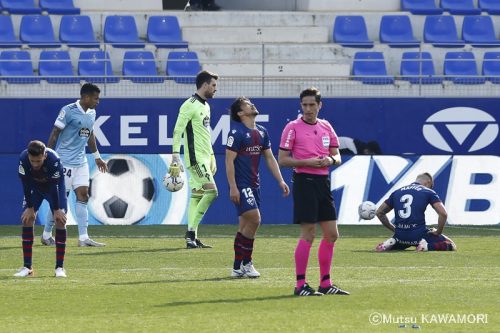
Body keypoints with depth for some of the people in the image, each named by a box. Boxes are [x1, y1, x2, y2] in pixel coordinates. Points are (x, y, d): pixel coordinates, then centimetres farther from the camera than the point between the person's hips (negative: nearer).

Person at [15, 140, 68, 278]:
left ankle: (60, 267, -7)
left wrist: (56, 209, -20)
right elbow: (26, 184, -22)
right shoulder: (23, 158, -33)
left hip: (54, 185, -2)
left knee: (60, 220, -14)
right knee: (27, 218, -10)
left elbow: (54, 186, -29)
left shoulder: (54, 160, -38)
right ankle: (27, 267, -4)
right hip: (34, 186, 2)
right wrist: (30, 207, -17)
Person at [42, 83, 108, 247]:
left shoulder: (91, 113, 10)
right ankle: (46, 235, 12)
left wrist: (97, 157, 29)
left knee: (83, 195, -1)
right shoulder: (68, 111, -13)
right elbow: (54, 134, -12)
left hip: (81, 161, 7)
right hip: (65, 161, -7)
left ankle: (83, 237, -2)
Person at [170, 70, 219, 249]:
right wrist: (175, 158, -21)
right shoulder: (190, 105, -11)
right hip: (195, 158, -9)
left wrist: (212, 158, 25)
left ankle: (192, 237, 7)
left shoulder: (205, 106, 18)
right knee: (211, 191, -16)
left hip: (204, 158, 9)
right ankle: (191, 232, -13)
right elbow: (177, 131, -15)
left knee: (197, 196, 7)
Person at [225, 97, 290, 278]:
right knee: (254, 219, -16)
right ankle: (246, 263, -6)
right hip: (241, 185, -8)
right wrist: (233, 187, -19)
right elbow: (229, 160, -13)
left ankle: (238, 267, 11)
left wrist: (280, 181, 10)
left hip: (254, 184, 8)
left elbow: (270, 158, 17)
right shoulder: (237, 132, -11)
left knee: (245, 226, 7)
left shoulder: (262, 132, 12)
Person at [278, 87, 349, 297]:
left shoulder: (326, 127, 12)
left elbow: (337, 157, 17)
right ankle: (300, 285, -5)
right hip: (304, 182, -6)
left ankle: (325, 284, 16)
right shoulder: (293, 128, -4)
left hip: (323, 183, 6)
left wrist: (331, 159, -7)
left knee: (331, 234, 7)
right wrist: (307, 162, -18)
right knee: (308, 234, -9)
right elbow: (282, 160, -7)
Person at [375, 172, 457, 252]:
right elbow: (443, 214, -9)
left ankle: (389, 244, 3)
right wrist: (438, 232, 6)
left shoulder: (397, 192, 17)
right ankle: (428, 246, -16)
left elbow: (379, 212, 23)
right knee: (451, 246, 9)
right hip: (418, 234, -5)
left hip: (400, 236, 5)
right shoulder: (428, 192, 3)